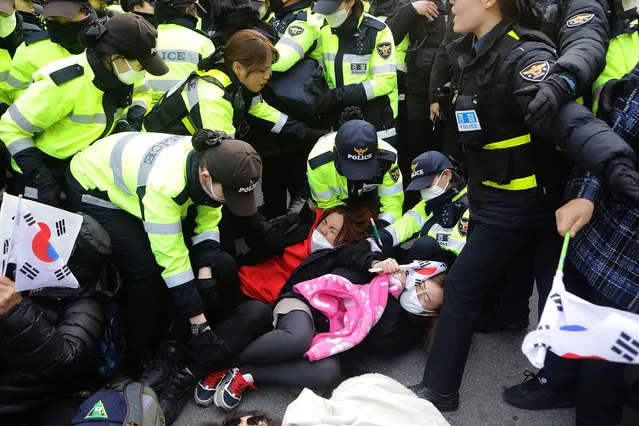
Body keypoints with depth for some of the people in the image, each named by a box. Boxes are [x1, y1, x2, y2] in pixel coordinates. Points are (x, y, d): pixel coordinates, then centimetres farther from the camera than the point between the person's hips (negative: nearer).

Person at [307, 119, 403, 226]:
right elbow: (327, 203, -26)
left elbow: (393, 198, -29)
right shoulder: (319, 162, -41)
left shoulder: (386, 157, -38)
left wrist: (384, 226, -46)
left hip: (368, 191, 1)